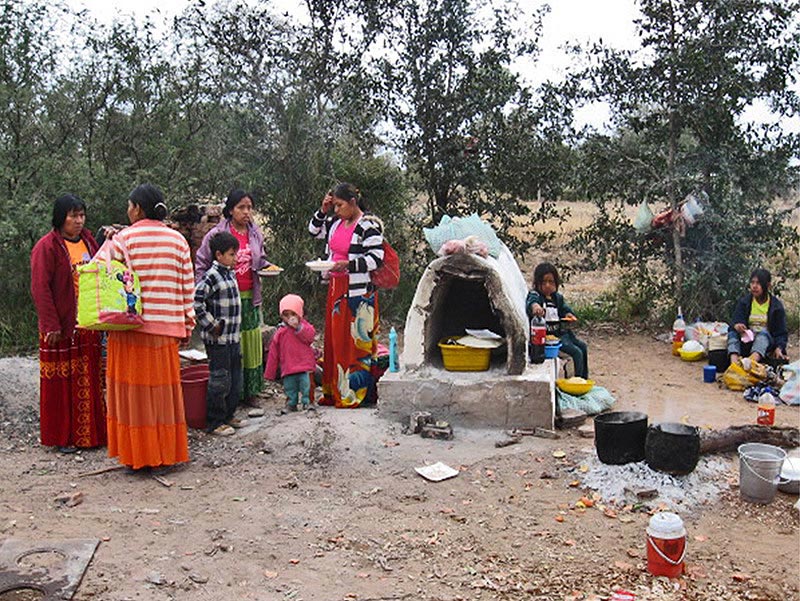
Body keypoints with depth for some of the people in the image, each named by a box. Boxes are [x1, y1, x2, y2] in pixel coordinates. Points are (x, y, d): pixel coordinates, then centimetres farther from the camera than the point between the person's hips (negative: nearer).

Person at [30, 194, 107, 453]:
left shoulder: (88, 241, 12)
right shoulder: (47, 246, -7)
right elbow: (40, 288, -11)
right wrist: (51, 325, -16)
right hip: (62, 325, -6)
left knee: (90, 379, 10)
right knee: (62, 381, 1)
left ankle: (91, 432, 20)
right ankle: (62, 437, 11)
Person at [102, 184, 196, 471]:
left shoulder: (123, 239, -5)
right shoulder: (178, 240, 6)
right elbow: (188, 288, 8)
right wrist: (187, 324, 14)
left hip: (131, 326, -3)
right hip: (167, 327, 3)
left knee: (134, 390, 5)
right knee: (164, 389, 11)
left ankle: (138, 454, 10)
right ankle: (167, 452, 19)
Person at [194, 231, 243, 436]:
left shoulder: (230, 274, 12)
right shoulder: (211, 276, -16)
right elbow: (196, 303, -24)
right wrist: (211, 326, -18)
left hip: (233, 337, 9)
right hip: (218, 339, -9)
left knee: (235, 379, 16)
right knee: (220, 381, -1)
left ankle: (228, 415, 29)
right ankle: (214, 422, 10)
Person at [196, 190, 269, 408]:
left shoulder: (256, 234, 8)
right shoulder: (216, 234, -5)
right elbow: (201, 264, 0)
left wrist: (267, 267, 0)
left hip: (250, 297, 4)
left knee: (252, 343, 7)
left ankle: (250, 392, 18)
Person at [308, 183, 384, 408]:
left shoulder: (369, 226, -13)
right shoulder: (336, 223, 9)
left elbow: (376, 259, -17)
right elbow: (313, 230, 24)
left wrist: (348, 264, -26)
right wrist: (322, 211, 8)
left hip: (359, 292, -8)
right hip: (336, 289, 8)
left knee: (357, 342, -3)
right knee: (335, 340, 12)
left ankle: (358, 393, 5)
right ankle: (334, 391, 21)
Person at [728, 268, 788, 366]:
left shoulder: (776, 305, 2)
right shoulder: (743, 302, 6)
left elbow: (781, 331, 2)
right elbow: (735, 321, -2)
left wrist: (779, 348, -17)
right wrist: (737, 326, -28)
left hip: (767, 341, -1)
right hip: (746, 342, 2)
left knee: (763, 332, -34)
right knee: (733, 333, -29)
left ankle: (752, 360, -63)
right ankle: (734, 360, -57)